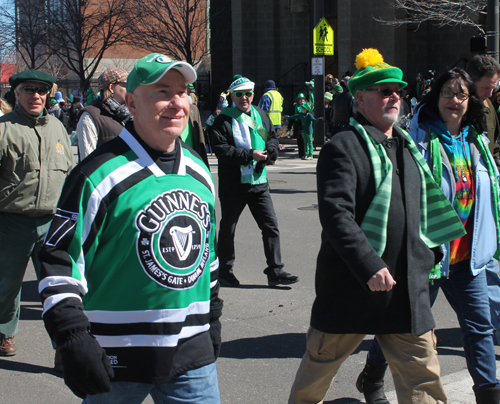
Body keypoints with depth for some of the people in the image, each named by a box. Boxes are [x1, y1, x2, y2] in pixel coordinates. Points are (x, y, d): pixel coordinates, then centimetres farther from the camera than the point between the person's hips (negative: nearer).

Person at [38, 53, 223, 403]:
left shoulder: (198, 170, 9)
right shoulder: (100, 174, -12)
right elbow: (60, 259, -12)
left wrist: (212, 316, 22)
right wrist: (71, 338, -19)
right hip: (117, 356, -5)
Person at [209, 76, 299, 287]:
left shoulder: (261, 116, 10)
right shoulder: (223, 120, -8)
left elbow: (273, 137, 21)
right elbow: (221, 149, -17)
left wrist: (270, 150, -2)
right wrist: (250, 155, -21)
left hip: (259, 183, 5)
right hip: (233, 185, -4)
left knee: (271, 227, 2)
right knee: (227, 230, 8)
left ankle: (275, 271, 8)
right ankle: (224, 272, 22)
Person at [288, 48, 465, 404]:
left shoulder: (407, 148, 14)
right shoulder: (343, 148, -11)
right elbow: (336, 215, -21)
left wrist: (431, 254, 16)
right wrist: (369, 267, -28)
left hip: (408, 288, 6)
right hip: (352, 284, -6)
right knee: (320, 364, 12)